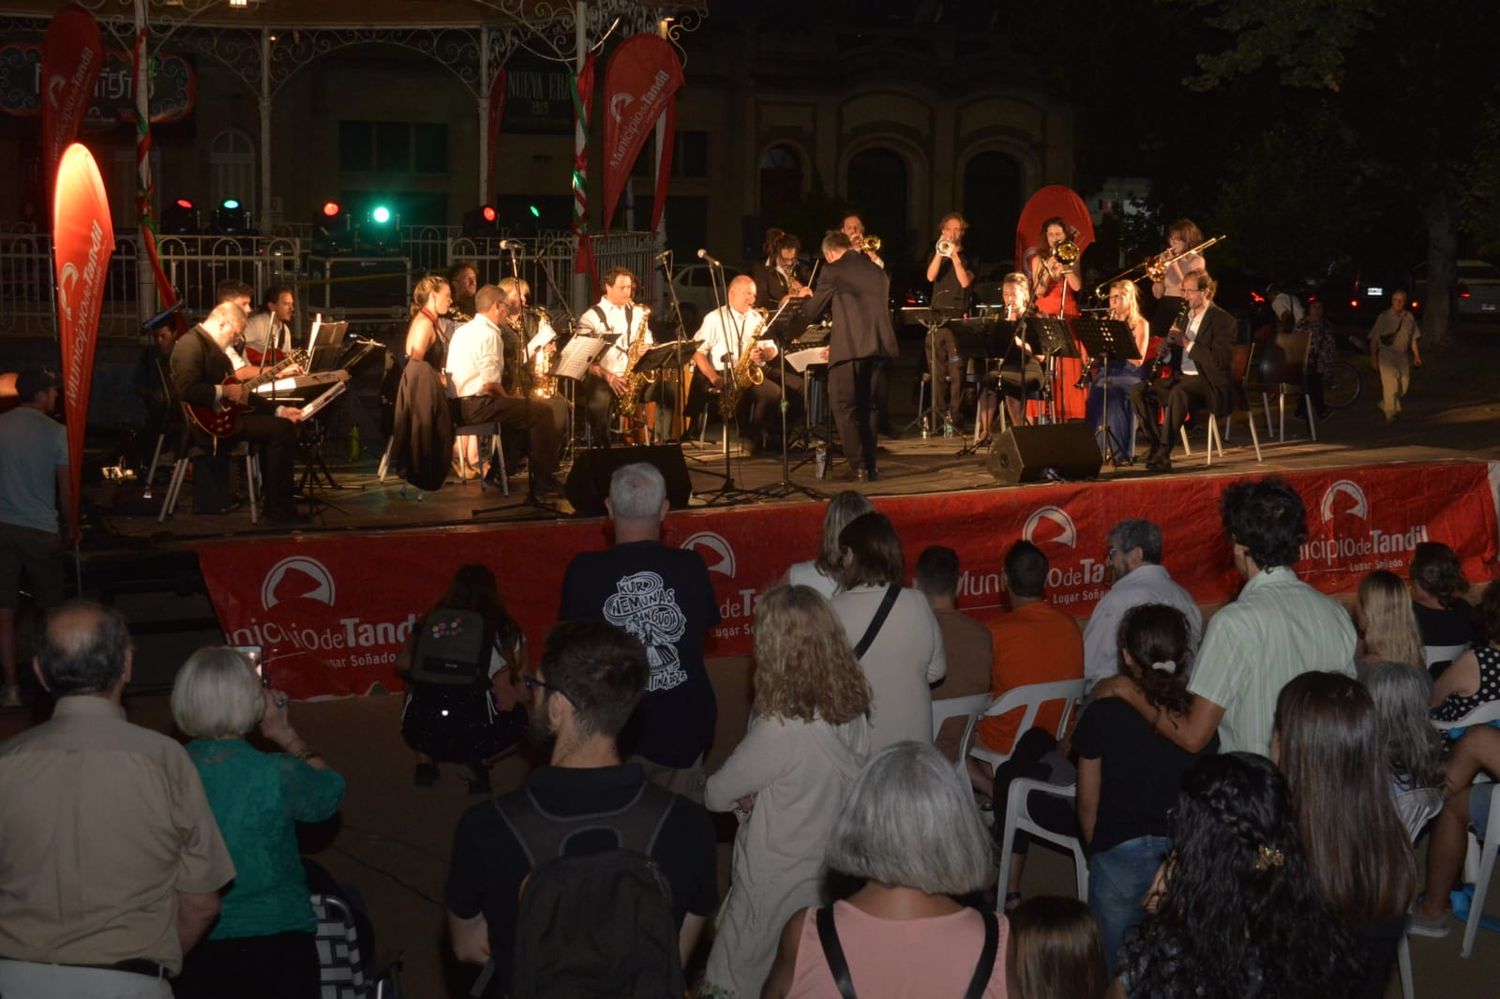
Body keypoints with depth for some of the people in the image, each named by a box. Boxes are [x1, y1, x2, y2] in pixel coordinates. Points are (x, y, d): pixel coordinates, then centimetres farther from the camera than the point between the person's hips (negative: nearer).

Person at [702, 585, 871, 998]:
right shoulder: (852, 708, -7)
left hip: (776, 886, -7)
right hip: (831, 875, 7)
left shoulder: (780, 731, -29)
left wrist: (742, 799, 4)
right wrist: (754, 794, -3)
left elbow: (715, 795, -16)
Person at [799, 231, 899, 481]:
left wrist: (807, 298, 29)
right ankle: (869, 465, 15)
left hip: (850, 347, -7)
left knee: (843, 407, -1)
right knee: (867, 406, 15)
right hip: (878, 345, 7)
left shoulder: (833, 270, -1)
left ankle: (857, 467, -7)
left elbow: (812, 312, 4)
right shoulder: (876, 270, 19)